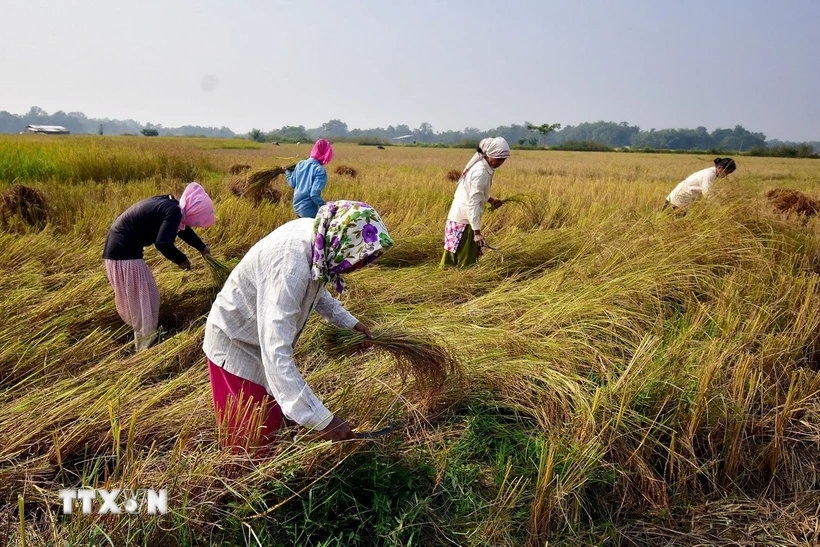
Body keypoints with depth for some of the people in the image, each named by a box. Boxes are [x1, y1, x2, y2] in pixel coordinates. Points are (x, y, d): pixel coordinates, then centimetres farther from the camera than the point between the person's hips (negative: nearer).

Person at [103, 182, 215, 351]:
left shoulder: (169, 205, 11)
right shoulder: (173, 211, -19)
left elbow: (182, 229, 29)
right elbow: (163, 243, -30)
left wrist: (202, 247, 42)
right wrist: (181, 259, -11)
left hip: (119, 249, 10)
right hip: (125, 254, -10)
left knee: (136, 299, 21)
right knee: (142, 299, 1)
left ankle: (145, 339, 36)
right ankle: (146, 346, 12)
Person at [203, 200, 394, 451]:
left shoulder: (317, 236, -13)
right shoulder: (290, 265, -39)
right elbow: (276, 354, -43)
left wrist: (347, 321, 10)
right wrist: (321, 419, -44)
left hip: (266, 337, 8)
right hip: (236, 344, -8)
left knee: (272, 422, 21)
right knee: (251, 442, 3)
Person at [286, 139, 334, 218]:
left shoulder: (300, 164, 1)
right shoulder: (320, 170, -18)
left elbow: (292, 184, 9)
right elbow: (314, 194, -22)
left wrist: (287, 172, 26)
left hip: (296, 207, 7)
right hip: (309, 211, -7)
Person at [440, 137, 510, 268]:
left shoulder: (480, 165, 7)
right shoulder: (481, 172, -21)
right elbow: (473, 203, -25)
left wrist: (490, 200, 9)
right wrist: (477, 232, -27)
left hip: (460, 217, 9)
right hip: (464, 220, -9)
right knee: (466, 262, -2)